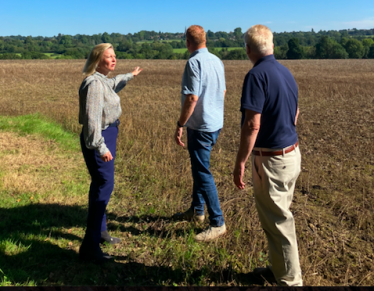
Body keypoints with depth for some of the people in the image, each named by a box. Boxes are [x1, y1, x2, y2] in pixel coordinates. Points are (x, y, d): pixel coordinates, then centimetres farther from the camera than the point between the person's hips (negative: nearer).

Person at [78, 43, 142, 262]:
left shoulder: (102, 80, 12)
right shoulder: (94, 83, -20)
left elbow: (113, 84, 38)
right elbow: (92, 117, -28)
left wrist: (130, 76, 53)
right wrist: (100, 147, -33)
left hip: (107, 135, 11)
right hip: (99, 138, -11)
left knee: (101, 184, 18)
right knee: (104, 185, -13)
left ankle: (100, 231, 34)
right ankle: (90, 246, -8)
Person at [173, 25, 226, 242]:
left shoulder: (194, 62, -17)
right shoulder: (217, 61, 9)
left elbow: (192, 98, -23)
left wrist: (180, 125, -17)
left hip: (201, 126, -9)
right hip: (215, 123, 9)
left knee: (203, 173, -3)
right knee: (199, 167, 21)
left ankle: (217, 223, 4)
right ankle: (197, 210, 35)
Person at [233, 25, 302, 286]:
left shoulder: (257, 75, -18)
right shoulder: (286, 72, 8)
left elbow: (252, 125, -24)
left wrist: (240, 164, -19)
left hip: (271, 159, -9)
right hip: (293, 154, 9)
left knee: (277, 221, 5)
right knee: (282, 215, 21)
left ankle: (290, 280, 20)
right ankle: (283, 267, 37)